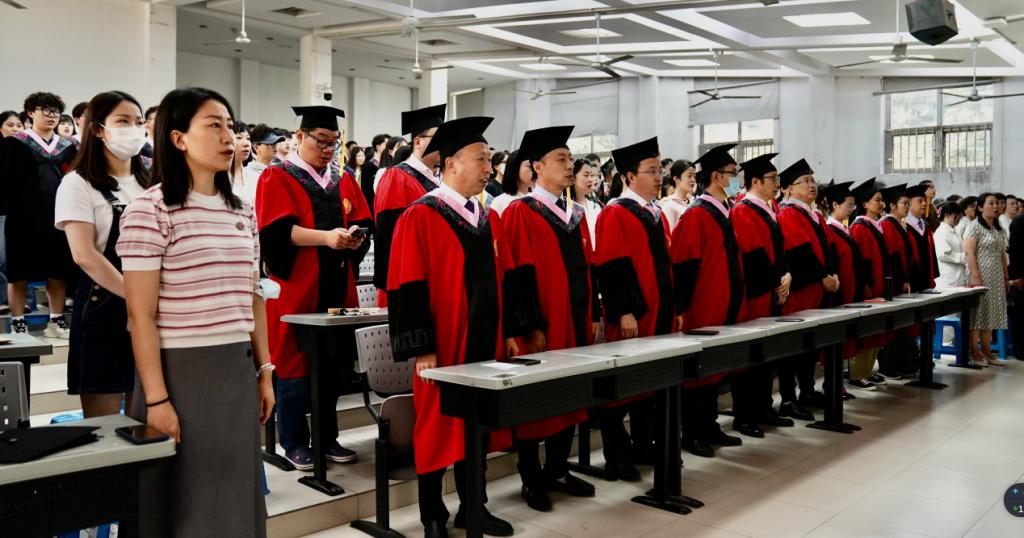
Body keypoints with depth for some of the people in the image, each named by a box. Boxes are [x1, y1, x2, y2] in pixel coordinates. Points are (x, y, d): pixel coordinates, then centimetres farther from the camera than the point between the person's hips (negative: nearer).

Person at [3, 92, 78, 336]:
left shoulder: (67, 146, 12)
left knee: (58, 270, 6)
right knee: (20, 272, 2)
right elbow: (5, 178, -4)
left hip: (59, 215, 4)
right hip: (24, 216, -4)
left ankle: (56, 320, 15)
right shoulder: (14, 143, 1)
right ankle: (18, 323, 9)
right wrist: (10, 209, -13)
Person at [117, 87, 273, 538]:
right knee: (185, 501, 6)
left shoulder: (242, 211, 11)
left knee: (238, 493, 14)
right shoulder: (150, 209, -10)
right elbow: (140, 314, -12)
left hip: (236, 369, 6)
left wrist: (264, 371, 13)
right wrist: (156, 398, -15)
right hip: (181, 371, -6)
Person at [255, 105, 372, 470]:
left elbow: (363, 223, 9)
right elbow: (278, 229, -14)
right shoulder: (277, 178, 0)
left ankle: (328, 437, 19)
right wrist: (326, 237, -25)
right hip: (296, 287, -5)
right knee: (295, 365, 1)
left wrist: (355, 236, -14)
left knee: (334, 364, 7)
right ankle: (294, 443, 13)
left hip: (337, 287, 5)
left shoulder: (343, 181, 16)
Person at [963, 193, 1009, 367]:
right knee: (977, 312, -6)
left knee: (991, 313, 8)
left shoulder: (999, 230, 16)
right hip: (980, 276, -7)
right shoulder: (974, 227, -7)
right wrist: (975, 276, -20)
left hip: (996, 278, 8)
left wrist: (1006, 277, 15)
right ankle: (974, 353, -1)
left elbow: (1002, 254, 18)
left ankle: (986, 350, 14)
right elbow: (970, 253, -14)